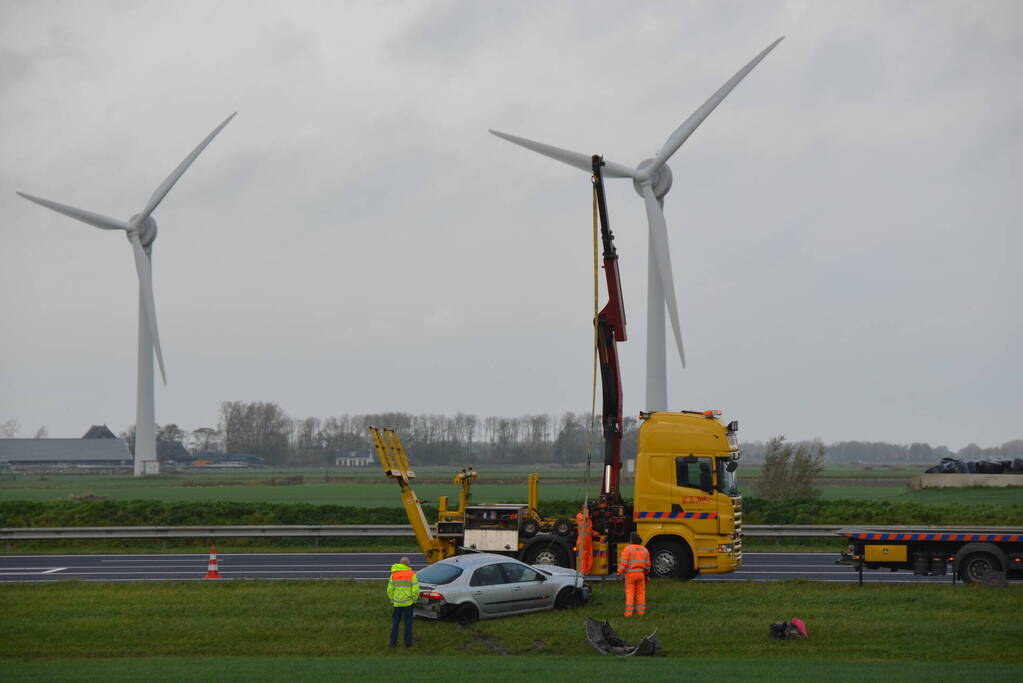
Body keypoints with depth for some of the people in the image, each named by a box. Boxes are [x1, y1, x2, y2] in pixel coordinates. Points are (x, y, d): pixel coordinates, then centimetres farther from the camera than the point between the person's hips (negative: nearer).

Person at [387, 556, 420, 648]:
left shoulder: (393, 574, -1)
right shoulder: (412, 574, -10)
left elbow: (390, 590, 0)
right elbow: (415, 590, -12)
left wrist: (392, 601, 12)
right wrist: (414, 601, 2)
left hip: (397, 603, 2)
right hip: (408, 602, -2)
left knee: (395, 622, 12)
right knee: (408, 623, 10)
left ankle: (393, 642, 12)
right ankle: (408, 642, 12)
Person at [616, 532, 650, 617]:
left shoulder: (628, 549, -11)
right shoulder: (644, 550, 7)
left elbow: (623, 563, -15)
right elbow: (647, 564, 13)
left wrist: (619, 574, -10)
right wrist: (646, 574, 26)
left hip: (630, 574, -4)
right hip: (640, 574, 4)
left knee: (629, 593, -1)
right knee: (640, 592, 12)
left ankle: (629, 612, -3)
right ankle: (641, 611, 15)